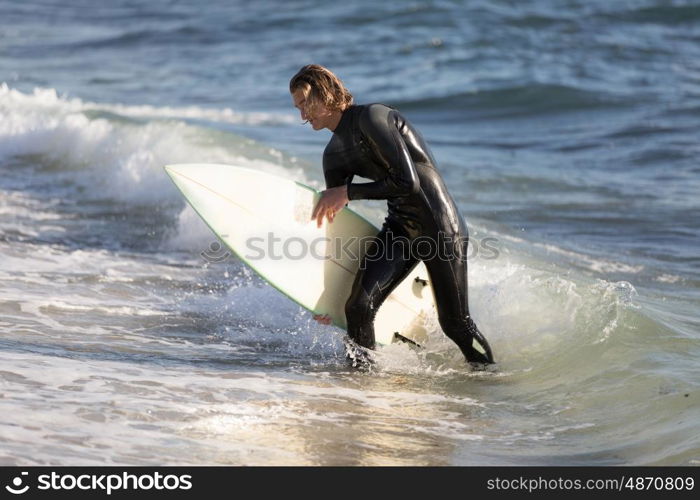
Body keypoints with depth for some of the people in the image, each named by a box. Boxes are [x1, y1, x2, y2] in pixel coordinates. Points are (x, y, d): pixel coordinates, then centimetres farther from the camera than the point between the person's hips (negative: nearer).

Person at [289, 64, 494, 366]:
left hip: (441, 227, -7)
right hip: (399, 227, 7)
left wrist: (348, 191, -17)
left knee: (455, 324, 2)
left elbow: (407, 182, -23)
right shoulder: (334, 157, 9)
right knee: (358, 307, -10)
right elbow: (334, 222, 13)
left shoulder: (371, 118, -17)